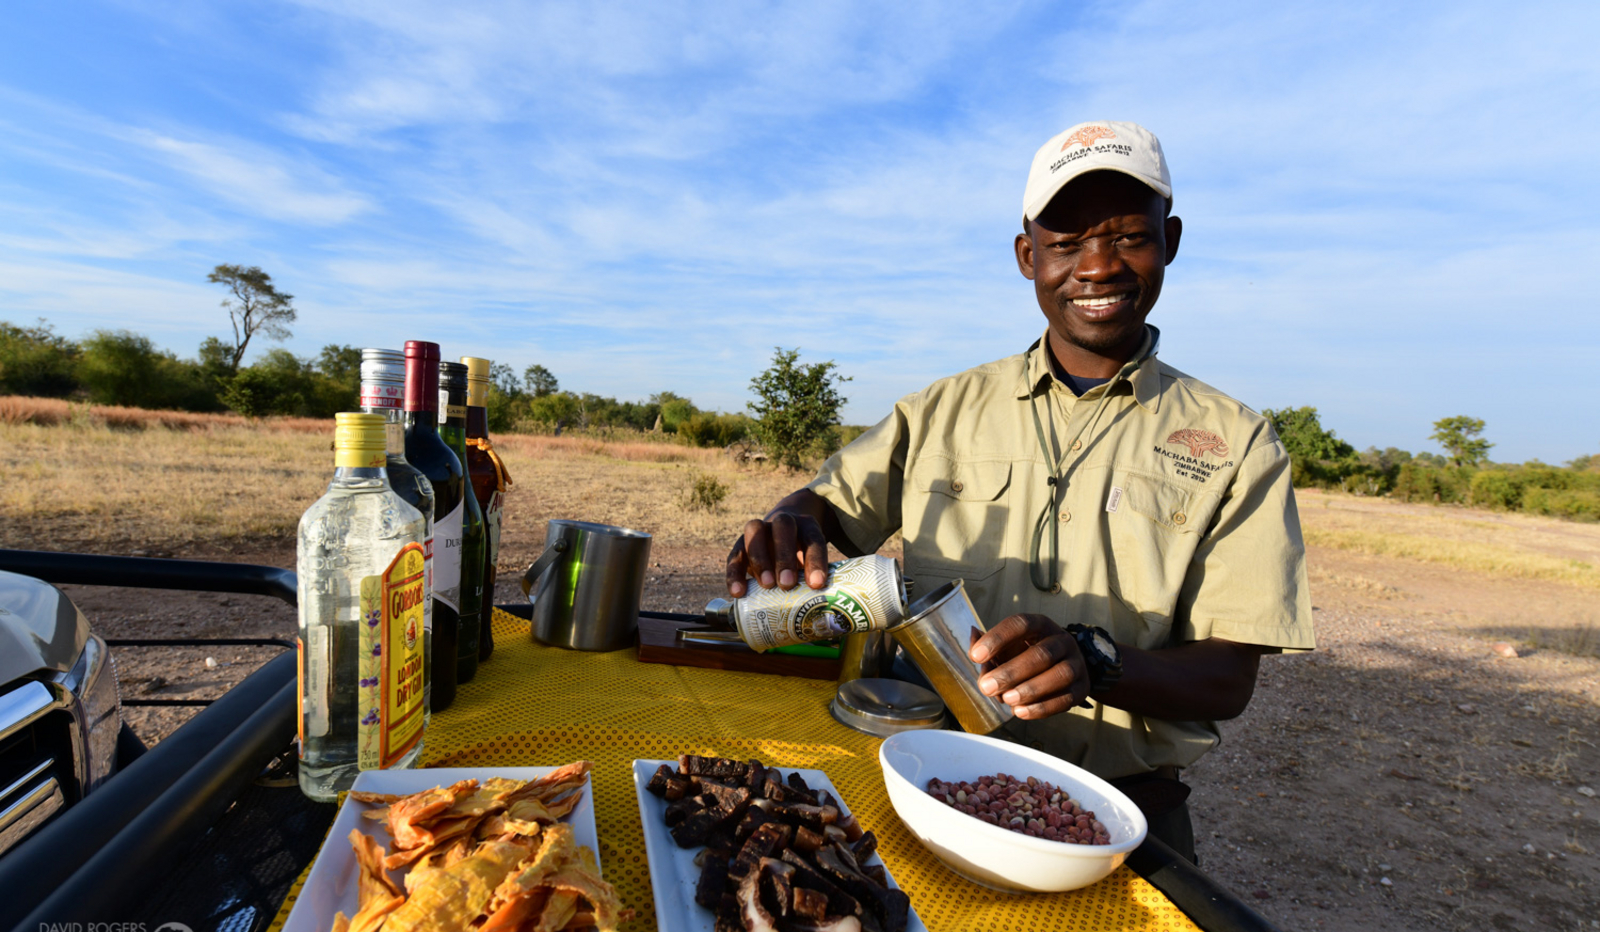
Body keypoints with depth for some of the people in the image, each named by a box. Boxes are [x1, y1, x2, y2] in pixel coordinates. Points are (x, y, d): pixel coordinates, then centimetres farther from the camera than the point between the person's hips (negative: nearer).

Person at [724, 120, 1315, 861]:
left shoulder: (1235, 445, 2)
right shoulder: (943, 411, 6)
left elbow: (1229, 680, -2)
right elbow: (831, 502, 8)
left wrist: (1092, 660, -23)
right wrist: (789, 525, -17)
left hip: (1121, 810, 0)